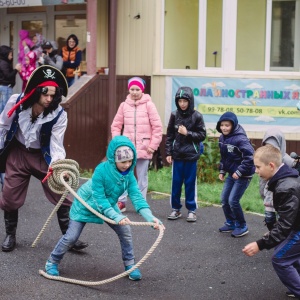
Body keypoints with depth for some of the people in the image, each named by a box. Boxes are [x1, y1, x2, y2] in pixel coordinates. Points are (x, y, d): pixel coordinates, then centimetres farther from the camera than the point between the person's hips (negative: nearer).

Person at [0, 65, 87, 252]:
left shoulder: (59, 115, -23)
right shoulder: (16, 102, -19)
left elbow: (56, 145, -24)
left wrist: (59, 164, -43)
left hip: (43, 156, -1)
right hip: (17, 154, 1)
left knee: (61, 196, -4)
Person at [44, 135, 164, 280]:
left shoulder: (129, 174, -21)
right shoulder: (101, 170, -35)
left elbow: (137, 197, -26)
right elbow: (100, 199, -33)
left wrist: (150, 217, -40)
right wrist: (116, 216, -44)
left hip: (108, 205, 5)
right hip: (86, 204, -4)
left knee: (125, 231, -7)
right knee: (71, 237, -4)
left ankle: (130, 265, 10)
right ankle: (52, 262, 18)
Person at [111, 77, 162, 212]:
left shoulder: (148, 105, -2)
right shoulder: (124, 105, 5)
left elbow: (157, 127, -2)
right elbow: (116, 125, 11)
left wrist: (153, 145, -5)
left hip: (144, 148, -2)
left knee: (142, 177, 6)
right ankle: (121, 202, 10)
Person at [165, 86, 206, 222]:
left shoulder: (196, 116, -5)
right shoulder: (174, 115, 2)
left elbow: (202, 135, -1)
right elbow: (169, 135, 7)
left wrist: (187, 133, -13)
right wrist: (168, 152, 4)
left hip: (191, 155, -2)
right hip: (177, 155, 2)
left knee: (190, 183, 4)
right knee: (176, 182, 7)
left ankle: (191, 210, 14)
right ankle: (176, 208, 19)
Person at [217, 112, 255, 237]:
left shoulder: (240, 139, -24)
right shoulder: (222, 138, 3)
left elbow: (250, 157, -28)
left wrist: (239, 172, -26)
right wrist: (222, 170, 10)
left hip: (243, 175, -8)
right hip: (231, 174, 8)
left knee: (233, 201, -9)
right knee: (224, 199, 11)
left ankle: (242, 227, 9)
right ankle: (230, 223, 28)